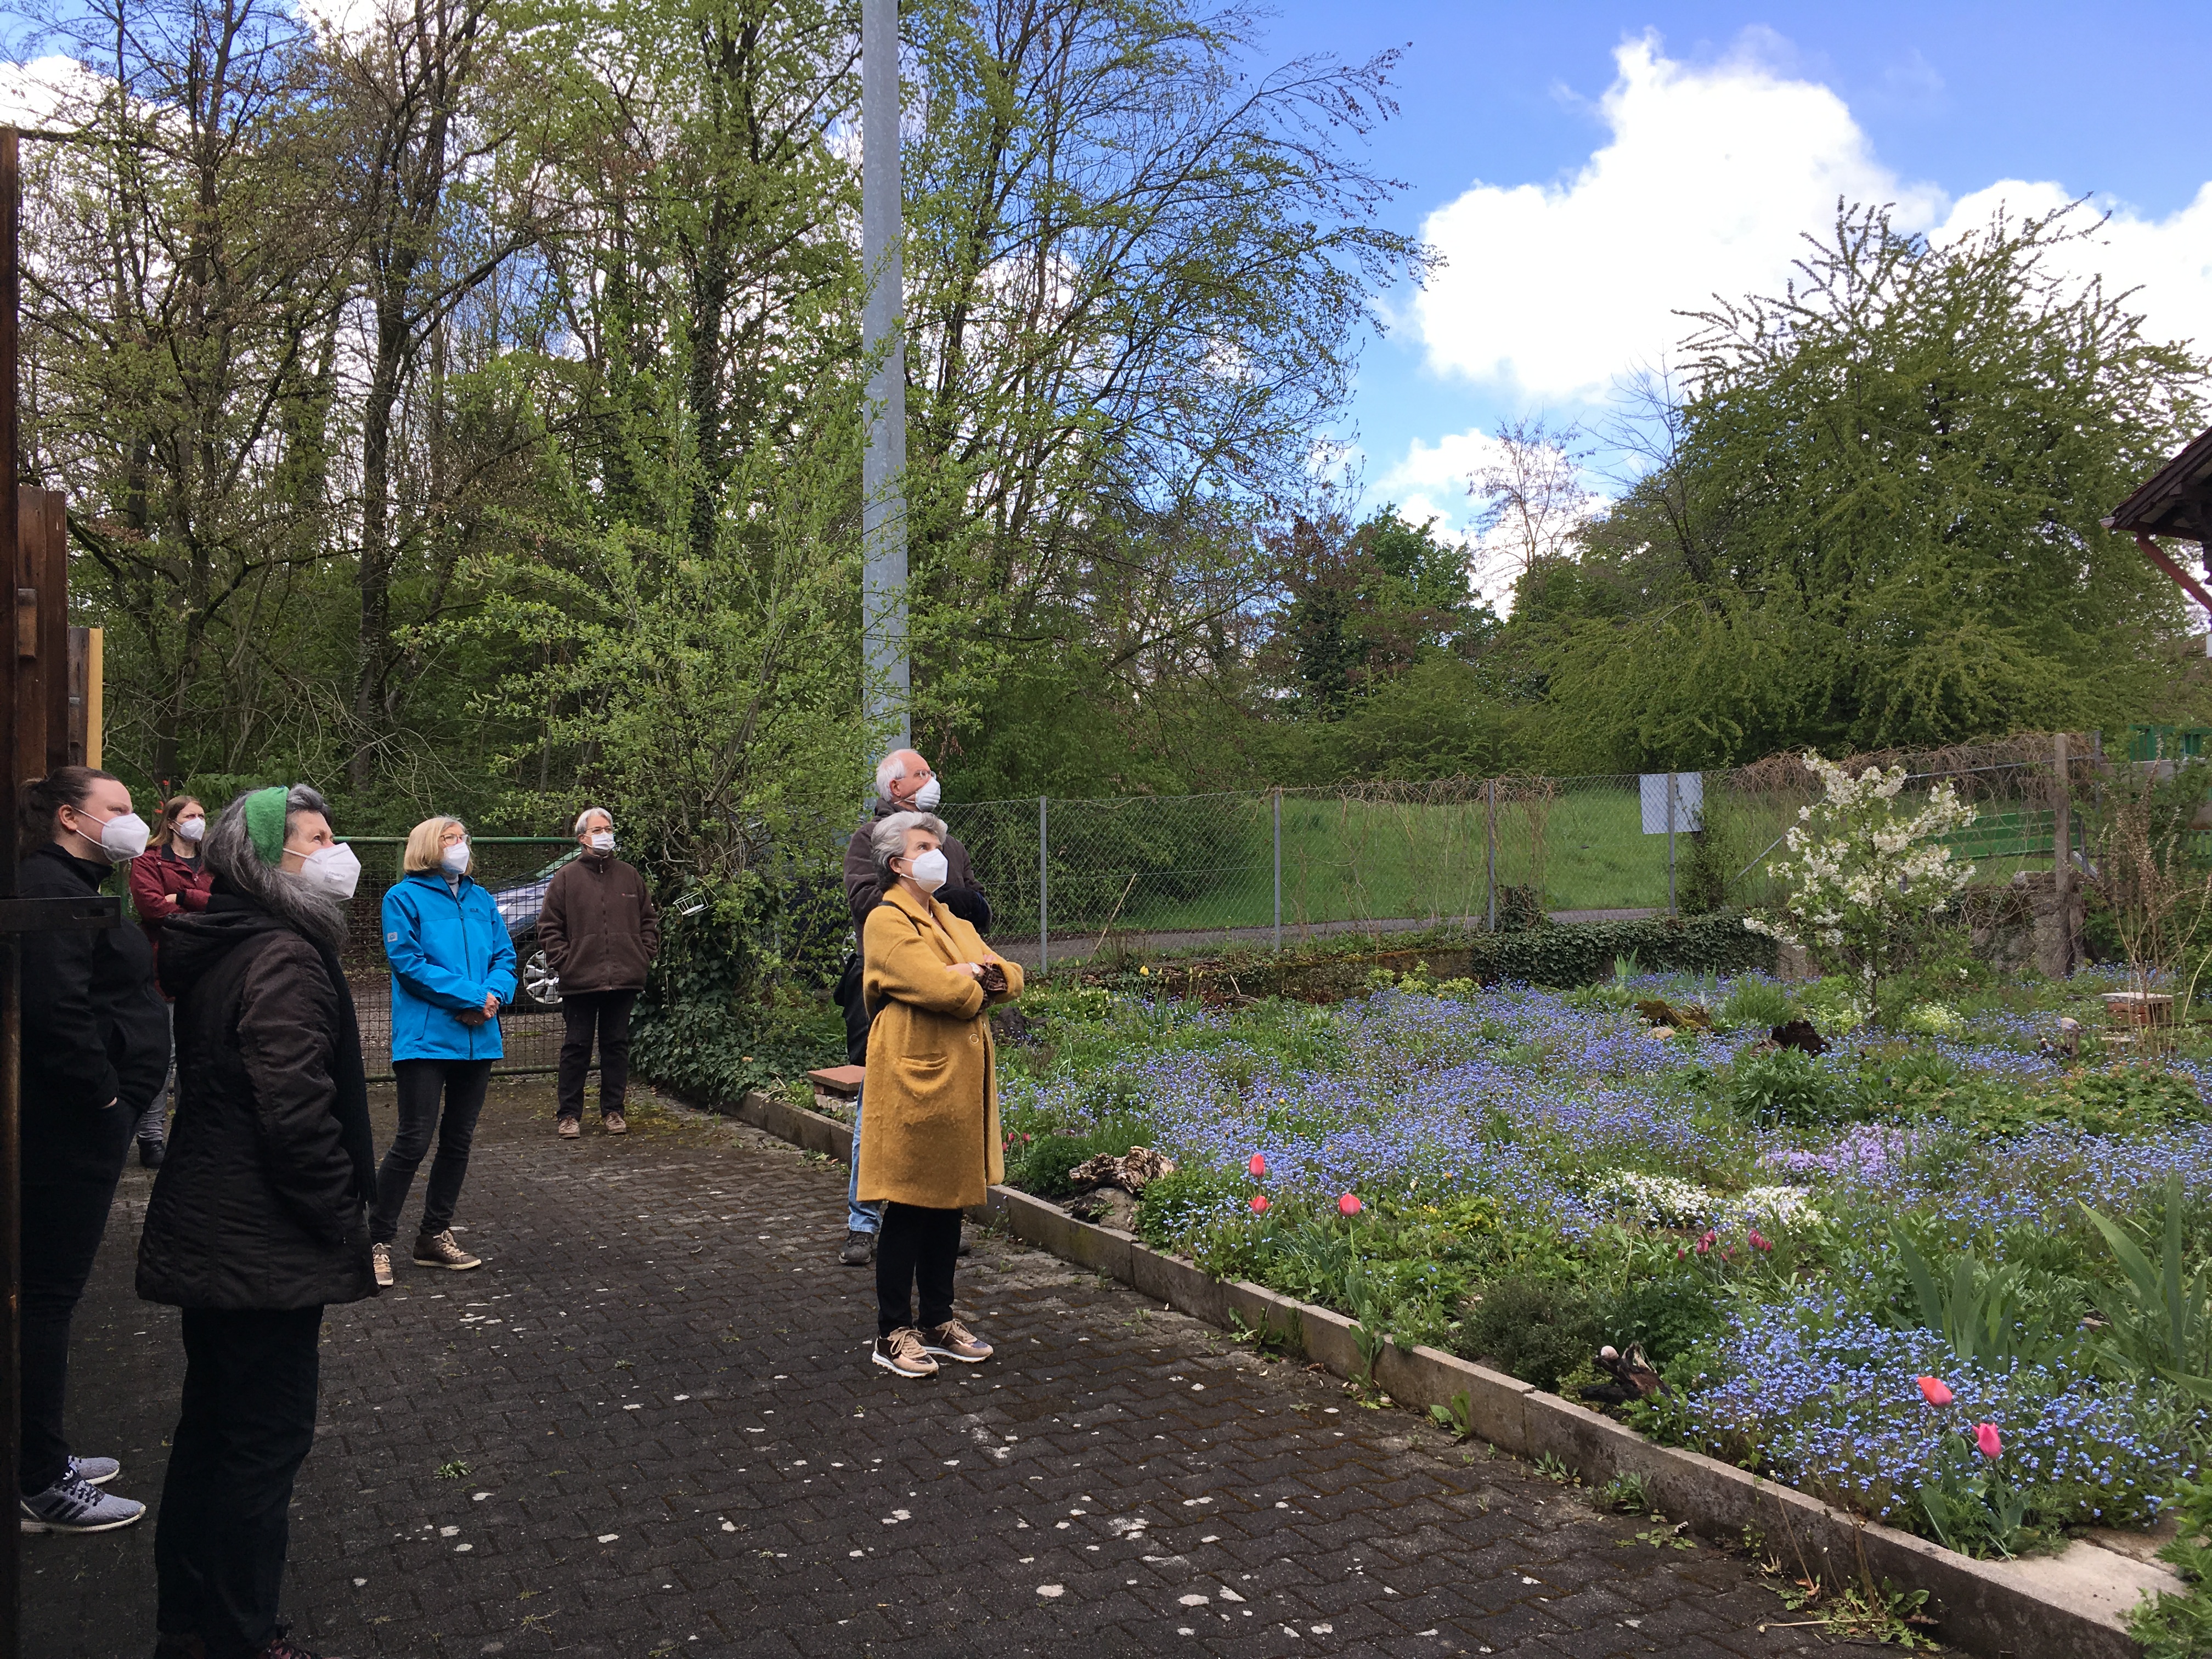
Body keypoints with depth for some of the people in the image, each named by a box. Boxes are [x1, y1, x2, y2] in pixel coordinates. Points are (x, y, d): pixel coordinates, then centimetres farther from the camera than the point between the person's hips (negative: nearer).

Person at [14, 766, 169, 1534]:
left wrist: (111, 1095, 14)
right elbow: (56, 1008, -28)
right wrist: (103, 1094, -19)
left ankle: (45, 1461, 29)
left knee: (51, 1289, 17)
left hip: (79, 1123, 11)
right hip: (72, 1127, -11)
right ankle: (41, 1487, 7)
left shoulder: (73, 886, 17)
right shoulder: (50, 889, -16)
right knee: (50, 1291, -3)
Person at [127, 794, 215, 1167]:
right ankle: (151, 1138, 0)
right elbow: (151, 905, -14)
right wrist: (203, 908, -7)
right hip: (163, 968, -5)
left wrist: (182, 897, -10)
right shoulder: (148, 861, 2)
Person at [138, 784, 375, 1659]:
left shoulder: (215, 950, 10)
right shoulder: (285, 961, -21)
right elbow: (299, 1117, -26)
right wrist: (344, 1224, -15)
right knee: (267, 1440, 3)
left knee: (211, 1426, 20)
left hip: (206, 1239, 10)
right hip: (268, 1251, -10)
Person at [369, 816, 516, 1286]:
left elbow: (505, 957, 11)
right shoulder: (405, 897, -3)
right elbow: (408, 962, -12)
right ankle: (378, 1242, 5)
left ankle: (435, 1235, 25)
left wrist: (494, 993, -11)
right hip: (426, 1038, -6)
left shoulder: (481, 900, 14)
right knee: (414, 1141, -8)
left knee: (459, 1140, 12)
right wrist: (470, 996, -16)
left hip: (478, 1038, 6)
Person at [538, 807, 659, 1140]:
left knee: (617, 1046, 9)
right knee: (576, 1048, 4)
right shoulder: (566, 878, 2)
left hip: (624, 979, 3)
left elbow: (650, 921, 17)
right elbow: (549, 927, 2)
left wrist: (644, 956, 5)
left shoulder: (629, 876, 11)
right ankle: (568, 1114, 12)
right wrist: (563, 962, -8)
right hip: (579, 981, -3)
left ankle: (613, 1111, 17)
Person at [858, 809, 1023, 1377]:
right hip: (916, 1079, -8)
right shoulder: (888, 922, -8)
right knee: (908, 1210, -1)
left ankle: (938, 1322, 24)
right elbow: (937, 987, -21)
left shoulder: (953, 922, 19)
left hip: (961, 1080, 8)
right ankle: (893, 1334, 9)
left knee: (949, 1205, 13)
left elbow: (1011, 977, 11)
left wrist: (978, 974, -9)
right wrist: (978, 983, -3)